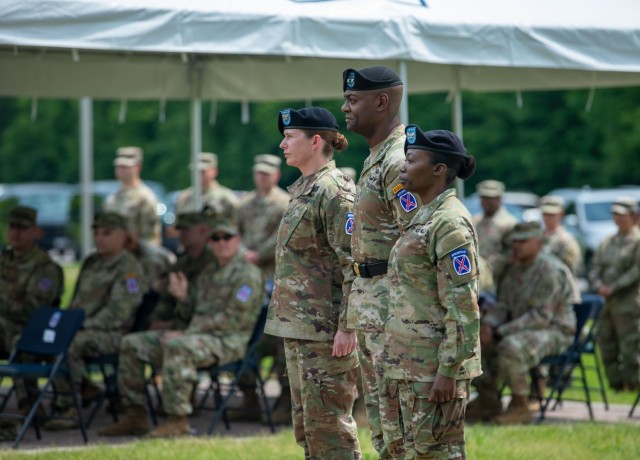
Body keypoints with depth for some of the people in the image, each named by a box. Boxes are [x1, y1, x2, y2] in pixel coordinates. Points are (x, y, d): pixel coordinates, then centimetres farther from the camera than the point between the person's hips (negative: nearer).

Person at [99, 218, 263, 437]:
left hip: (227, 341, -9)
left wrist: (185, 333, -18)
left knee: (177, 346, -39)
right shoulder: (208, 273, 20)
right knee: (132, 344, 2)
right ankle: (135, 415, 1)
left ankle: (178, 420, -34)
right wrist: (183, 297, 0)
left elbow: (233, 319, -17)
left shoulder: (248, 274, -8)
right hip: (196, 335, 9)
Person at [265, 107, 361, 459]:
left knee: (328, 424, -6)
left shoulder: (334, 191, -13)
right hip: (297, 328, 10)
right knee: (306, 425, 13)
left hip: (325, 329, -10)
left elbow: (354, 263, -18)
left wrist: (347, 326, -21)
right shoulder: (303, 189, 16)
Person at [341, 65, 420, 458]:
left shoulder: (399, 163, -17)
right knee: (377, 408, 15)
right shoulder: (376, 157, 15)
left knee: (398, 416, -7)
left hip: (391, 298, -11)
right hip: (368, 296, 11)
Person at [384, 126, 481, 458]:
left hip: (436, 366, -10)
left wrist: (448, 371, -22)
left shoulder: (450, 223, -15)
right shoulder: (424, 217, 15)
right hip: (412, 364, 10)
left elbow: (463, 307, -20)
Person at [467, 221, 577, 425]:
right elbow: (503, 304, 14)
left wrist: (501, 331, -25)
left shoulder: (550, 271, -19)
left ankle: (520, 406, -22)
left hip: (554, 331, -9)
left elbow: (541, 316, -24)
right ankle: (487, 399, 7)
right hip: (520, 329, 9)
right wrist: (488, 323, -10)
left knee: (510, 346, -36)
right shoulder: (514, 268, 10)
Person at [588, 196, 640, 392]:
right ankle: (615, 381, 15)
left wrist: (614, 287, -17)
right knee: (606, 341, 7)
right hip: (608, 302, 7)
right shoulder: (608, 243, 17)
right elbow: (595, 269, 14)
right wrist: (599, 285, -6)